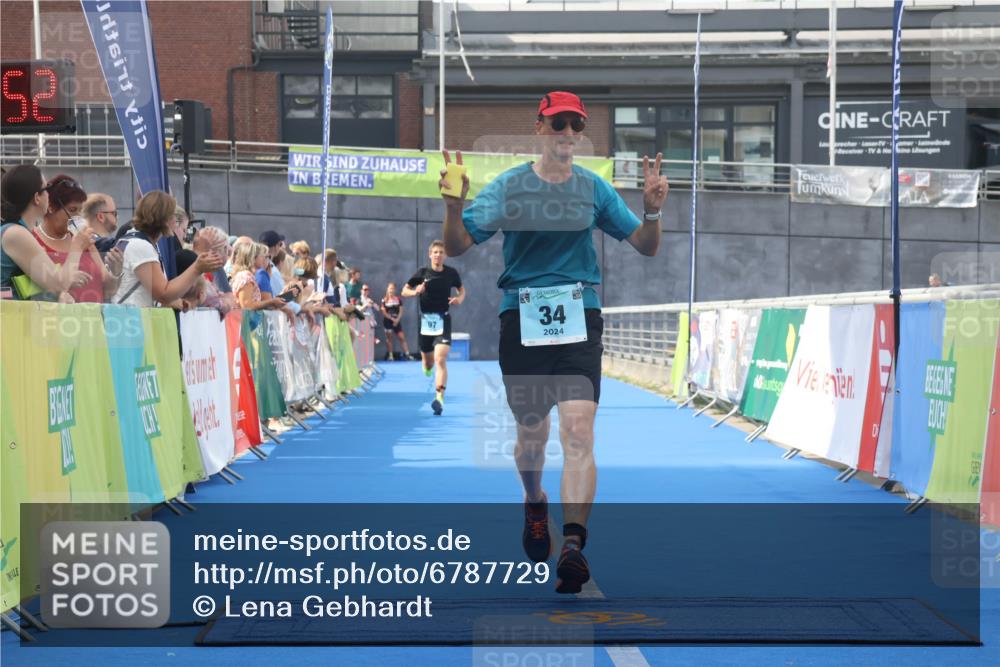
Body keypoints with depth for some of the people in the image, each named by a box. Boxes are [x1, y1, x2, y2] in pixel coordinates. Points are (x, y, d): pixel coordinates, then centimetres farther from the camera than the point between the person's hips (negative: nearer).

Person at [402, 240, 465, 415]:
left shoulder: (451, 273, 0)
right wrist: (415, 291, -16)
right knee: (428, 363, 12)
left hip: (443, 321, -1)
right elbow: (404, 290, 5)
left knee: (440, 360, -18)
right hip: (425, 320, 1)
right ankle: (427, 366, 52)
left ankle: (439, 398, -23)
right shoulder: (422, 273, -1)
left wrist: (460, 298, -4)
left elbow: (461, 289, 18)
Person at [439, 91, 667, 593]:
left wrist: (651, 210, -12)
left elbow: (646, 247, 8)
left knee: (579, 431, -16)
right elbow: (456, 246, -1)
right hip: (521, 319, 0)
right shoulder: (508, 187, 2)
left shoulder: (594, 188, 6)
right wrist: (454, 205, -21)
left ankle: (573, 545, -22)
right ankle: (534, 504, 44)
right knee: (531, 432, 12)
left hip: (579, 317, 0)